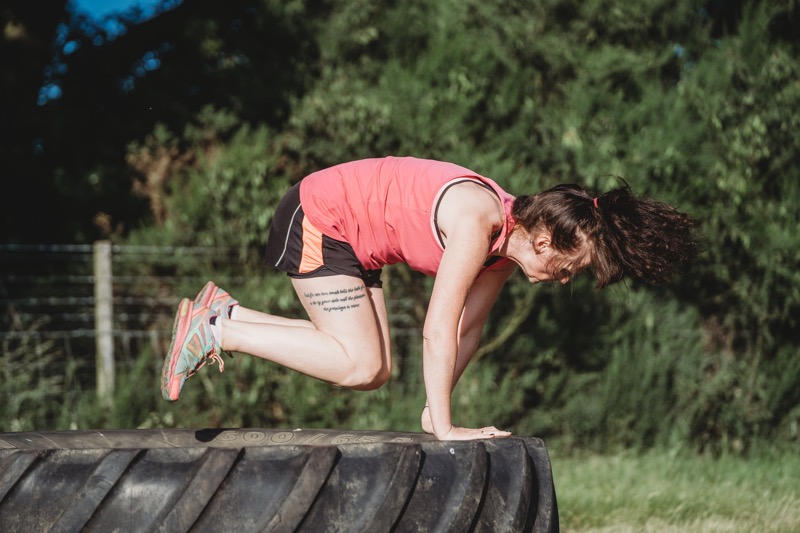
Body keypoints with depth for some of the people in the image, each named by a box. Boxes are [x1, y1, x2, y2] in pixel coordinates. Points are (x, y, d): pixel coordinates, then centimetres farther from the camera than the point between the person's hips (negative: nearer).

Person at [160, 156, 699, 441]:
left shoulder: (509, 240, -4)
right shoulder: (478, 223, -31)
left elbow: (468, 328, 3)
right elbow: (438, 327, -32)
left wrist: (435, 411, -2)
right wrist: (443, 425, -29)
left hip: (353, 239, 10)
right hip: (316, 217, -10)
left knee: (372, 370, 8)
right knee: (359, 365, -17)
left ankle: (224, 312, 15)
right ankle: (217, 329, -7)